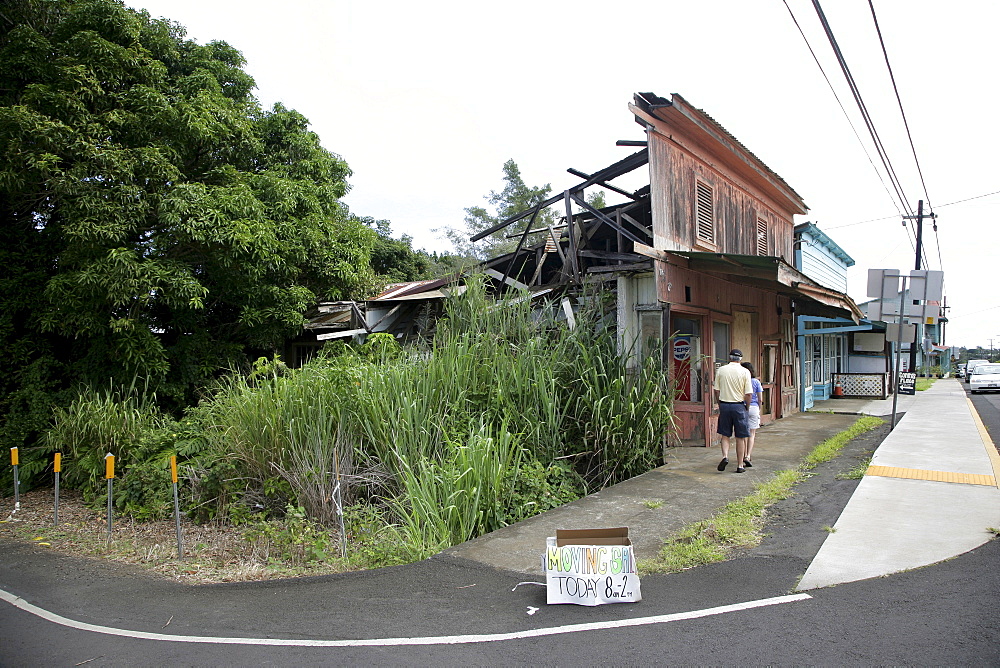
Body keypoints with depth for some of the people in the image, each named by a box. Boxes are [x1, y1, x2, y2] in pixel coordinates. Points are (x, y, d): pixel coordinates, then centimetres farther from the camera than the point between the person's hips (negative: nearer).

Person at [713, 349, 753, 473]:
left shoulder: (720, 370, 1)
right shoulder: (745, 372, -5)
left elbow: (716, 390, 4)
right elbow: (748, 393, -7)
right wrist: (747, 407, 7)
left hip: (724, 405, 2)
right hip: (739, 406, -1)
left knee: (725, 435, 13)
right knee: (740, 437, 7)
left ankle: (725, 456, -9)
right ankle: (740, 465, 11)